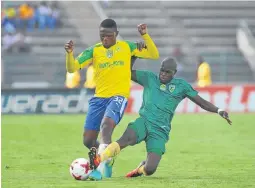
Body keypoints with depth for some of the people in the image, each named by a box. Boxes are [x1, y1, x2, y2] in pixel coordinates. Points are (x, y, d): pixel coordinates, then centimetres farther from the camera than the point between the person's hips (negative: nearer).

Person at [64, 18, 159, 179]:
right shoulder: (94, 50, 6)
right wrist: (69, 53, -20)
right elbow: (72, 68, -1)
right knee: (88, 140, 2)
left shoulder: (127, 47, 4)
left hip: (119, 96, -4)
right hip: (99, 98, 4)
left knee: (106, 125, -32)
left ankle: (104, 162, -32)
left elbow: (154, 55, 2)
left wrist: (145, 35, -9)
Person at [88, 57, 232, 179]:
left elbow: (201, 102, 10)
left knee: (150, 170, -17)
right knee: (128, 138, -39)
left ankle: (141, 168, 21)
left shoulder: (181, 86, 10)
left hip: (160, 131, 0)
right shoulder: (150, 78, 14)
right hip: (144, 122, 0)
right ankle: (99, 159, -49)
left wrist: (218, 110, -4)